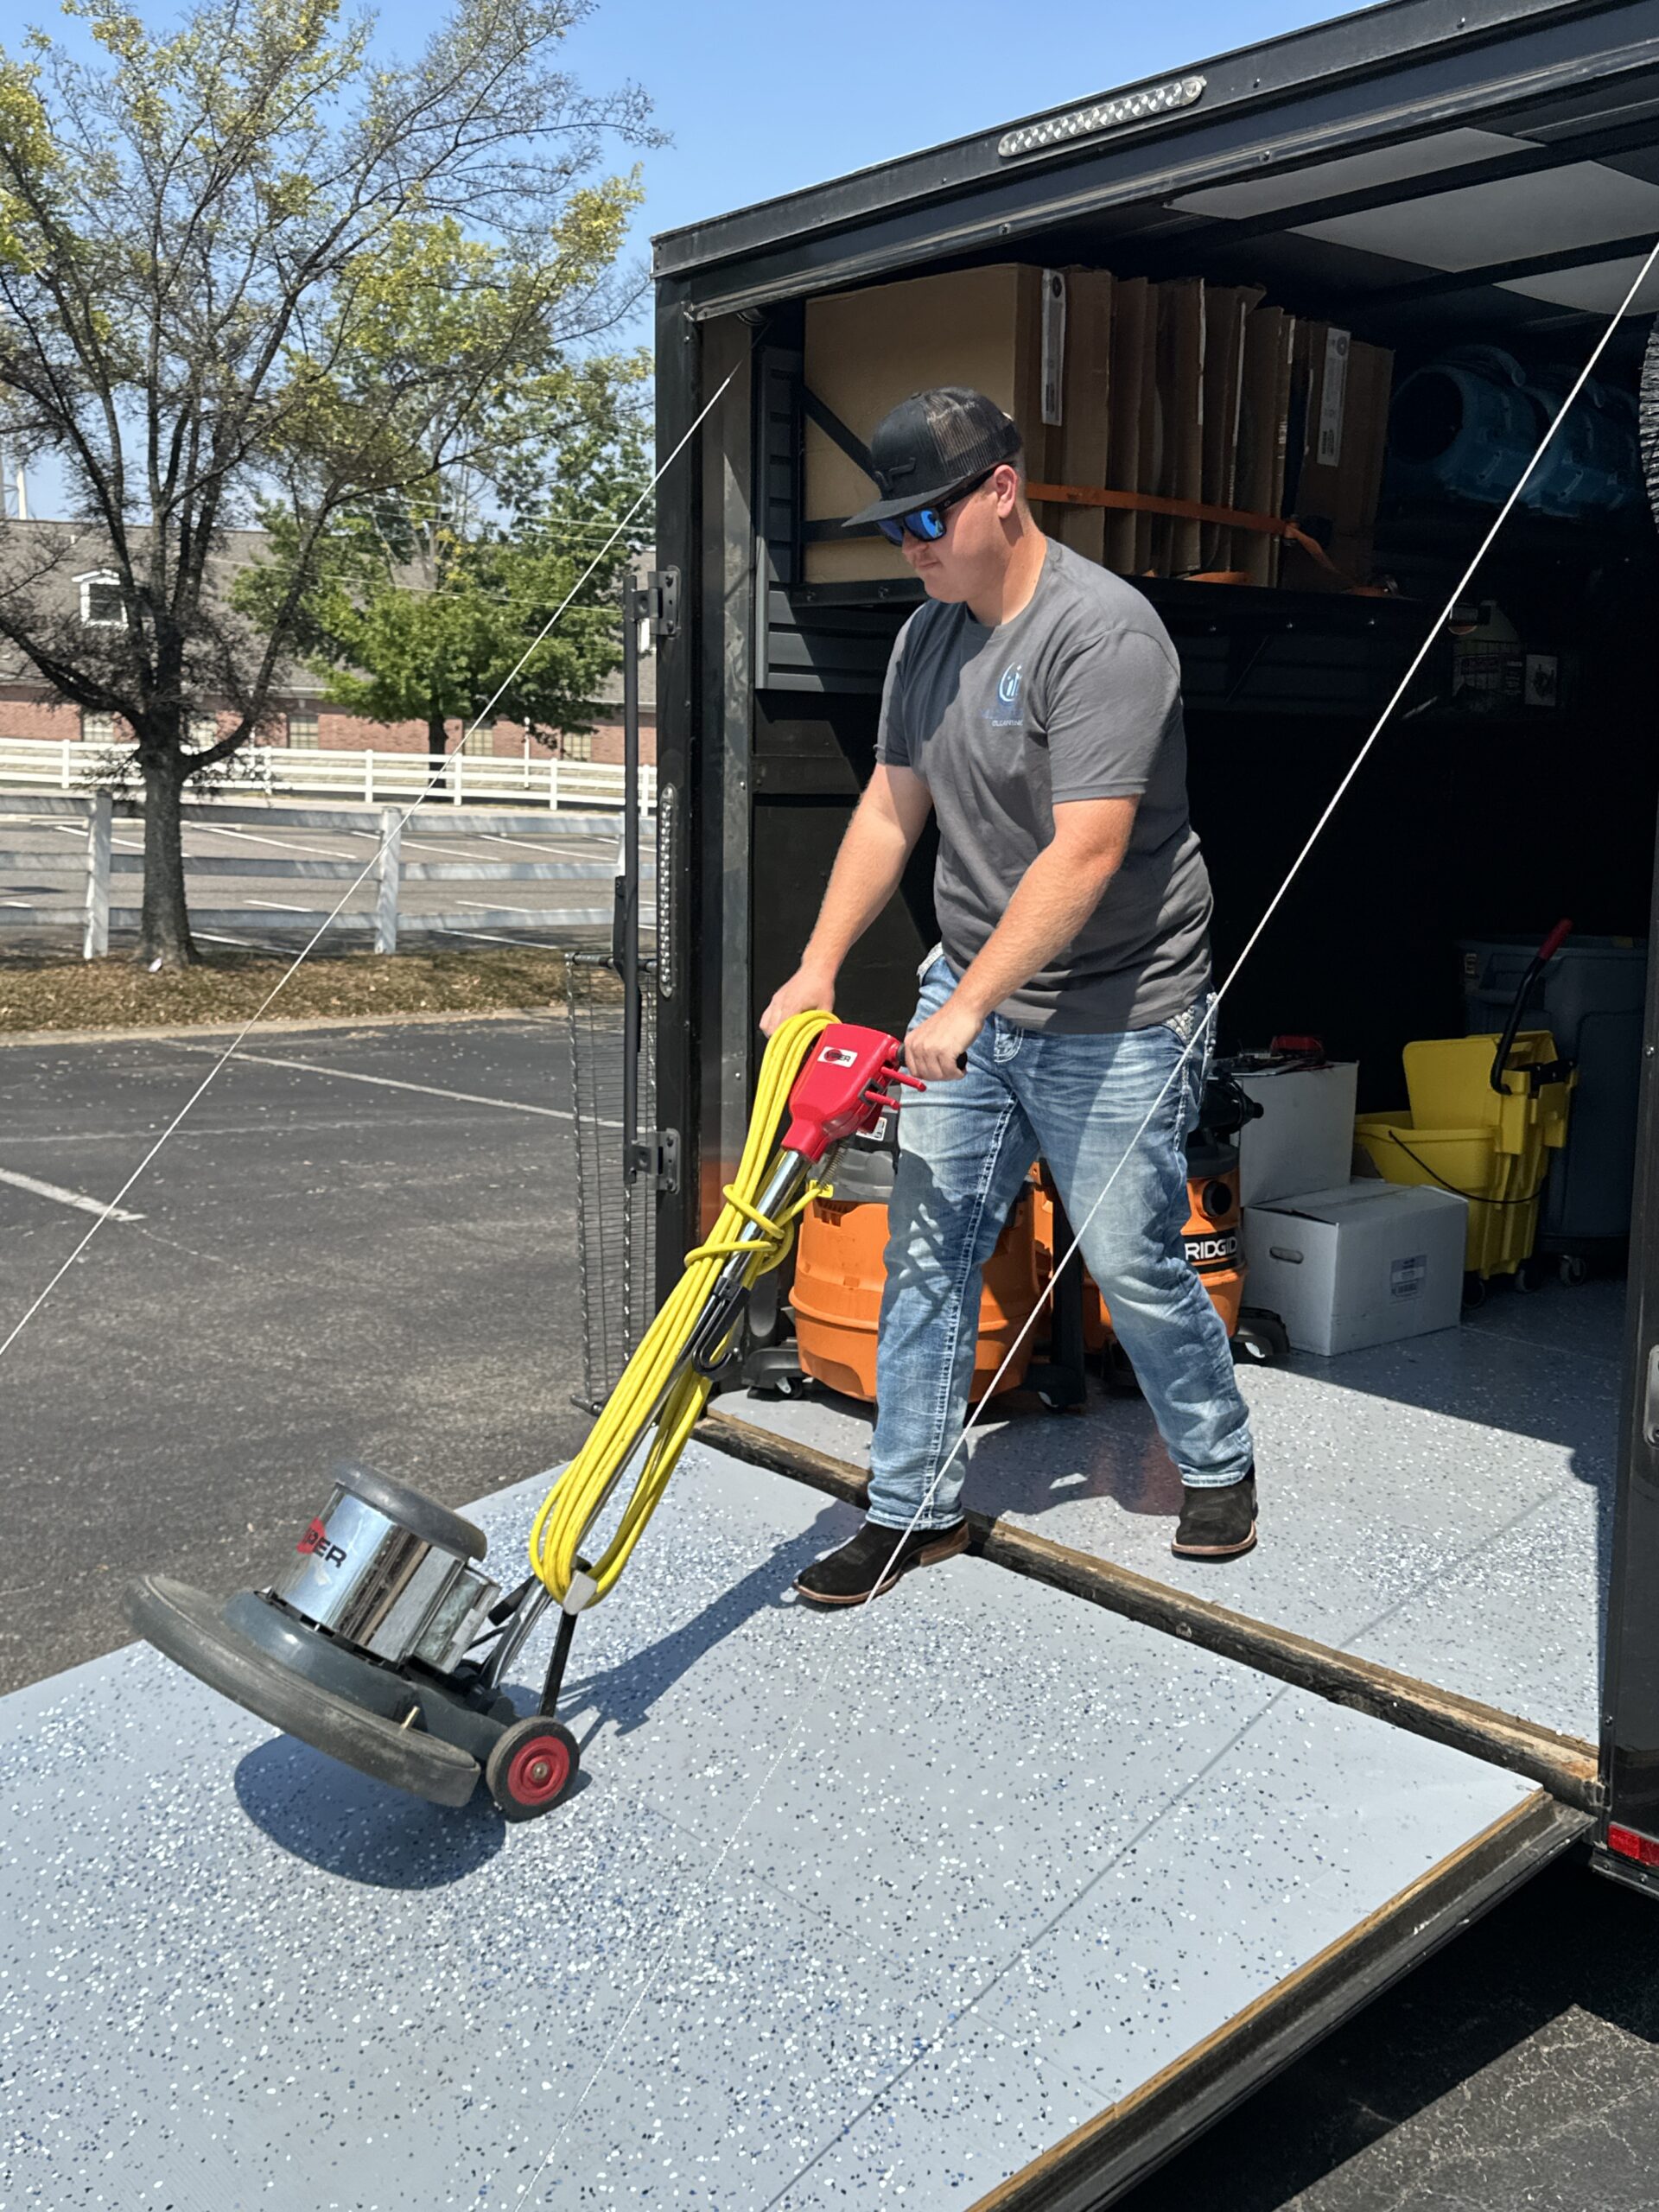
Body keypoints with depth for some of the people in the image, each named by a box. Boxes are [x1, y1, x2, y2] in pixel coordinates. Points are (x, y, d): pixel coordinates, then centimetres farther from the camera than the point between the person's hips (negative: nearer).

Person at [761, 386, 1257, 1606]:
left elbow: (1084, 855, -26)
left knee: (1134, 1266, 3)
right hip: (969, 1003, 7)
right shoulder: (928, 635, 7)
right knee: (927, 1255, 6)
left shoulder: (1104, 629, -20)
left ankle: (1220, 1464, 30)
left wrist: (968, 1005, -27)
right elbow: (890, 811, 11)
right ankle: (916, 1508, 19)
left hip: (1111, 1022, -7)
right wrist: (818, 967, 2)